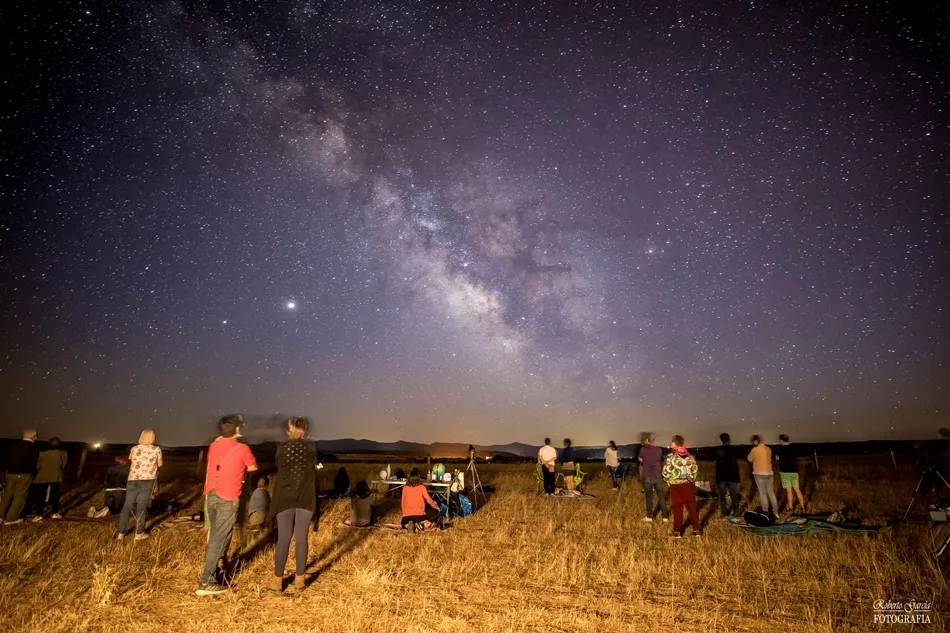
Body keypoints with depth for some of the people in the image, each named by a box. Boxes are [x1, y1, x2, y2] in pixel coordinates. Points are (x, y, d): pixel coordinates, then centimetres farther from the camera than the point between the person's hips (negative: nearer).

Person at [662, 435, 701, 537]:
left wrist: (669, 482, 3)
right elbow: (695, 470, 7)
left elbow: (666, 473, -13)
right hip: (689, 485, 4)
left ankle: (677, 531, 13)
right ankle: (697, 530, 21)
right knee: (692, 508, 14)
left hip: (676, 486, -4)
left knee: (677, 509, 6)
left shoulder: (670, 457, -13)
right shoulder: (690, 456, 1)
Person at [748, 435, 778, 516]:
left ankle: (765, 511, 4)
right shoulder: (768, 449, 3)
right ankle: (775, 510, 17)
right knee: (771, 492, 14)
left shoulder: (755, 449, -13)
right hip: (769, 473, 5)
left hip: (759, 473, -5)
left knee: (763, 493, 2)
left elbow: (750, 459, 1)